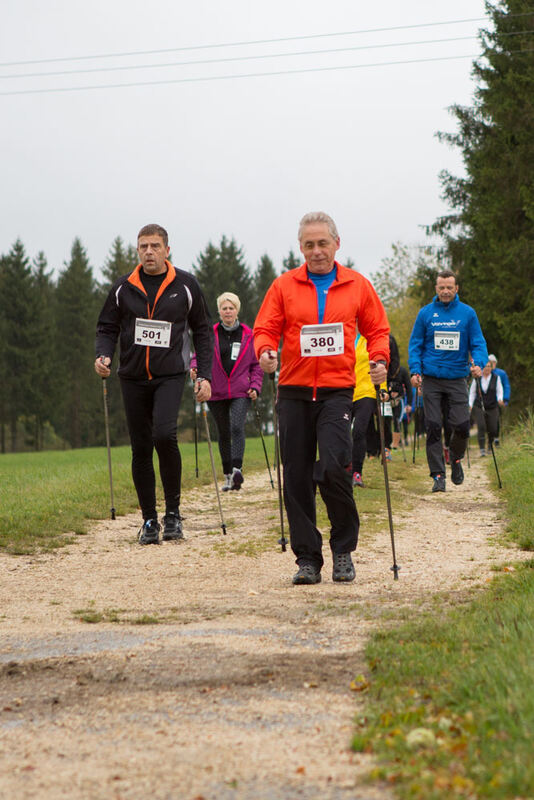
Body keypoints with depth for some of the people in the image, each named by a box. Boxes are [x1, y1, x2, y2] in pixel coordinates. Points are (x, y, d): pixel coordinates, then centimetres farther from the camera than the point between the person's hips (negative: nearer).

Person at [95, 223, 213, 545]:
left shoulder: (186, 285, 2)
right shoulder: (123, 288, 6)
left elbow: (203, 331, 8)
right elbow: (107, 327, 13)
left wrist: (205, 376, 0)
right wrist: (103, 355, -8)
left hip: (170, 375, -3)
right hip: (134, 377, 3)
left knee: (164, 434, -24)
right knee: (141, 449, 4)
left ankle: (173, 511, -9)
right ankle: (150, 520, 14)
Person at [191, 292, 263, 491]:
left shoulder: (247, 335, 6)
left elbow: (256, 364, 11)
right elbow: (199, 356, 8)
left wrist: (255, 387, -1)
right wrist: (195, 368, -15)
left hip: (240, 392, -1)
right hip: (217, 392, 1)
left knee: (237, 427, -21)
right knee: (224, 433, 8)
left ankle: (237, 469, -30)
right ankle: (228, 475, 17)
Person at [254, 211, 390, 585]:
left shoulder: (358, 286, 9)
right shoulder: (284, 285, 9)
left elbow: (377, 330, 15)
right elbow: (265, 328, 6)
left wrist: (379, 359, -4)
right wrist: (265, 351, -15)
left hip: (337, 390, -2)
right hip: (294, 391, 2)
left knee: (332, 467, -18)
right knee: (297, 478, 0)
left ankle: (344, 550, 2)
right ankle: (307, 558, 9)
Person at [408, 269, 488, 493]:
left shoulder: (467, 313, 5)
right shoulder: (426, 313, 5)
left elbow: (478, 343, 6)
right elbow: (415, 344, 8)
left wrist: (478, 363, -13)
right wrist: (415, 370, -5)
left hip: (457, 378, 0)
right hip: (431, 379, 0)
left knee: (462, 426, -7)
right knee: (433, 428, -3)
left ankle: (455, 458, 24)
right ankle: (438, 475, 2)